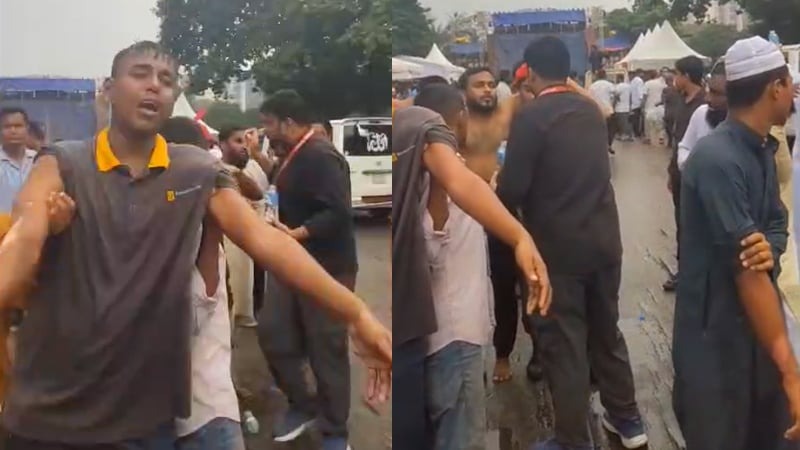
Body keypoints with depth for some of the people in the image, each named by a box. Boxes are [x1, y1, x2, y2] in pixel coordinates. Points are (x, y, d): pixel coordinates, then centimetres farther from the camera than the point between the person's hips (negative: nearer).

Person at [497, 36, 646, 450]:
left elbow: (512, 189, -17)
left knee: (564, 344, 5)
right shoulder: (591, 111, 6)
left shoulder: (530, 117, -15)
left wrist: (496, 199, 5)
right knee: (606, 331, 21)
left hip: (557, 247, -6)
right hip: (604, 240, 7)